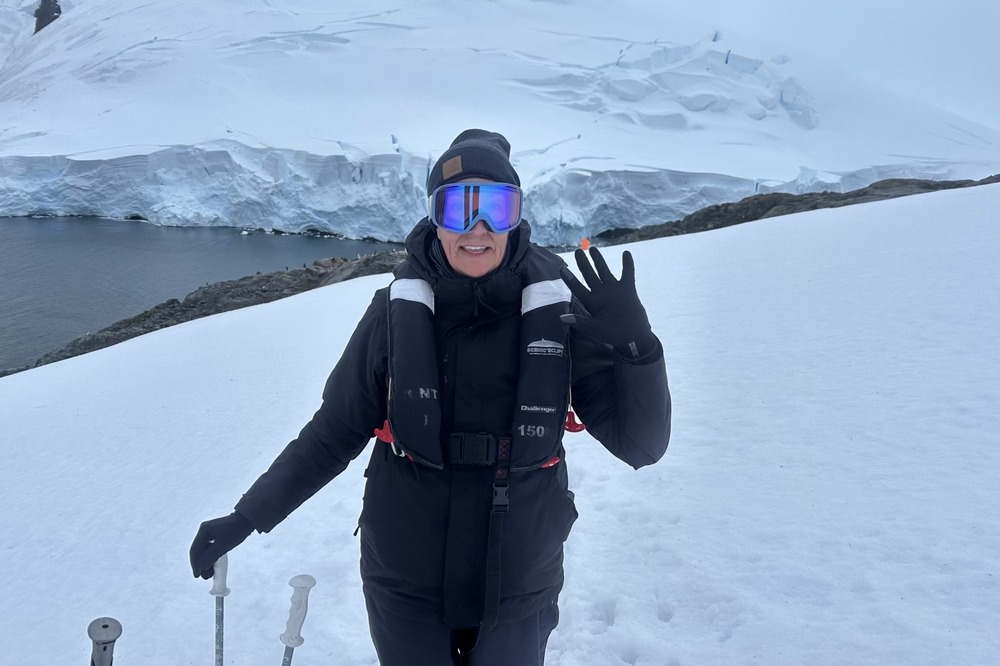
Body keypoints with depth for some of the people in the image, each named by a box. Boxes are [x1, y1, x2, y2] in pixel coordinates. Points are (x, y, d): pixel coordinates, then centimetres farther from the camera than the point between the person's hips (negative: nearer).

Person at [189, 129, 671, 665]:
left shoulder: (559, 312, -12)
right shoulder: (398, 310, -10)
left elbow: (641, 444, -12)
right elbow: (333, 432, -2)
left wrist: (633, 342, -28)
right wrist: (247, 516, -3)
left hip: (518, 591, 1)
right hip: (406, 586, 0)